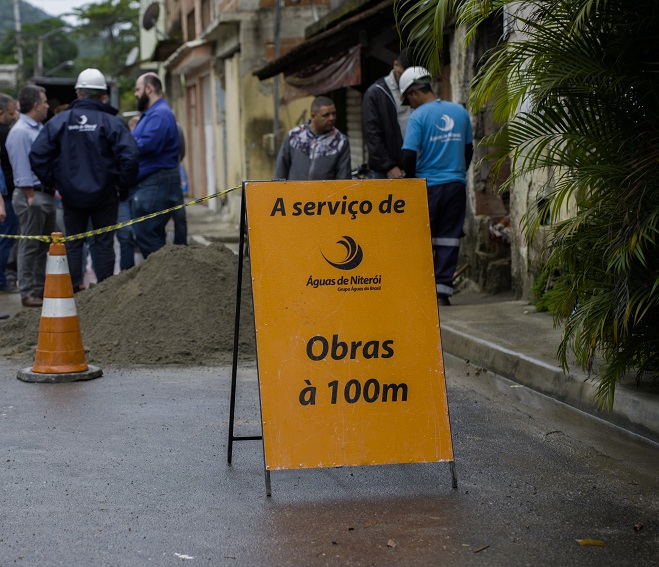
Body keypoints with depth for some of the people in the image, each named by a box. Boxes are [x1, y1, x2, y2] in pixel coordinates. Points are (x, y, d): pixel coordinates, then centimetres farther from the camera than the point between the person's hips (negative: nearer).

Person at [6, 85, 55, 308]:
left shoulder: (39, 129, 15)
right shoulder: (20, 132, -14)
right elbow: (22, 170, -17)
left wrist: (51, 192, 15)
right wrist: (31, 197, -18)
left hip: (46, 194, 9)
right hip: (33, 195, -9)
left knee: (43, 246, 14)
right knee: (30, 246, -4)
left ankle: (41, 288, 21)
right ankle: (28, 292, 1)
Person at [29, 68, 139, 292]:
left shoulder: (59, 121, -2)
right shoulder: (111, 122, -9)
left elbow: (37, 155, -5)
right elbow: (129, 156, -18)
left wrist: (52, 182, 5)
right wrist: (123, 185, -4)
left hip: (71, 195, 2)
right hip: (104, 194, -2)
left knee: (73, 243, 12)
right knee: (104, 243, 6)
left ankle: (74, 289, 11)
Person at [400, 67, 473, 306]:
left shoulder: (418, 116, -10)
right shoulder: (460, 112, 6)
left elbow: (409, 154, -14)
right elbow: (469, 149, 13)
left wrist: (410, 182, 1)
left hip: (428, 186, -4)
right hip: (456, 185, 4)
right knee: (449, 239, 6)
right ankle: (442, 289, 3)